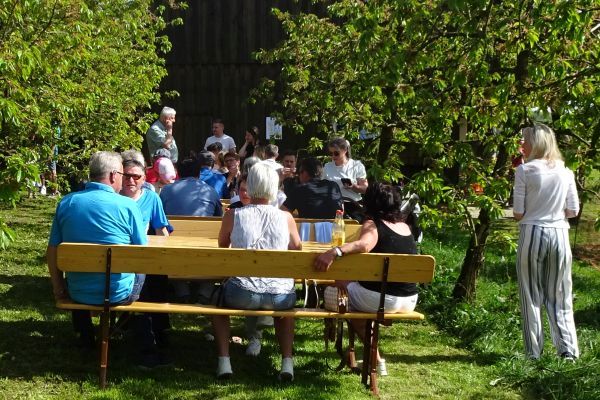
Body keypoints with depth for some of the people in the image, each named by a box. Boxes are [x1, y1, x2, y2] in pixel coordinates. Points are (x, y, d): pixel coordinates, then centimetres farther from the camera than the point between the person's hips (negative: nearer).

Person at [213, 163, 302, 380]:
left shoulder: (233, 215, -2)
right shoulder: (285, 217, 0)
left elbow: (222, 245, 17)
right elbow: (297, 248, 17)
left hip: (242, 294, -1)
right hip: (279, 295, 1)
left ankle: (224, 360, 22)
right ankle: (287, 361, 23)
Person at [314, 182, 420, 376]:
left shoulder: (373, 225, -9)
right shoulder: (405, 226, 9)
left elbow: (364, 245, -33)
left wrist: (335, 251, -45)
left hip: (379, 299, -6)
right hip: (409, 301, 6)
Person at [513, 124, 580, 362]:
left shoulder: (524, 170, -7)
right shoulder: (565, 172, 4)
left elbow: (518, 213, -8)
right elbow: (573, 211, 6)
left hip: (532, 235, -3)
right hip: (559, 235, 3)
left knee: (531, 297, 7)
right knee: (559, 297, 13)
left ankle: (534, 352, 9)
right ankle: (568, 350, 6)